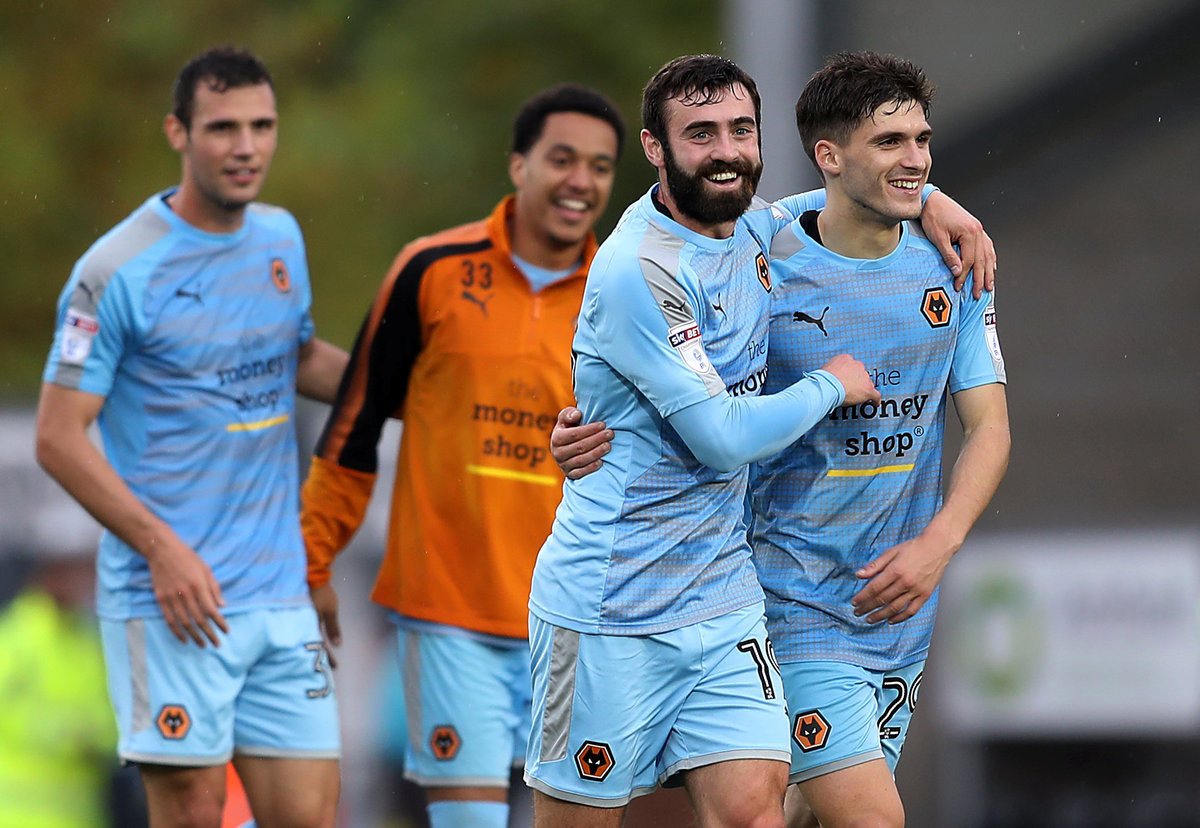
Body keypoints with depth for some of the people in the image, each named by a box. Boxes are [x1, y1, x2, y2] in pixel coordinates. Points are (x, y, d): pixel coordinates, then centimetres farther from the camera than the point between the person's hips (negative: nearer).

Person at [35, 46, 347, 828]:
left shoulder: (282, 238, 11)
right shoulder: (119, 270, -9)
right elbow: (60, 436, -10)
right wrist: (163, 549, -17)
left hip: (281, 592, 6)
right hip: (173, 604, -6)